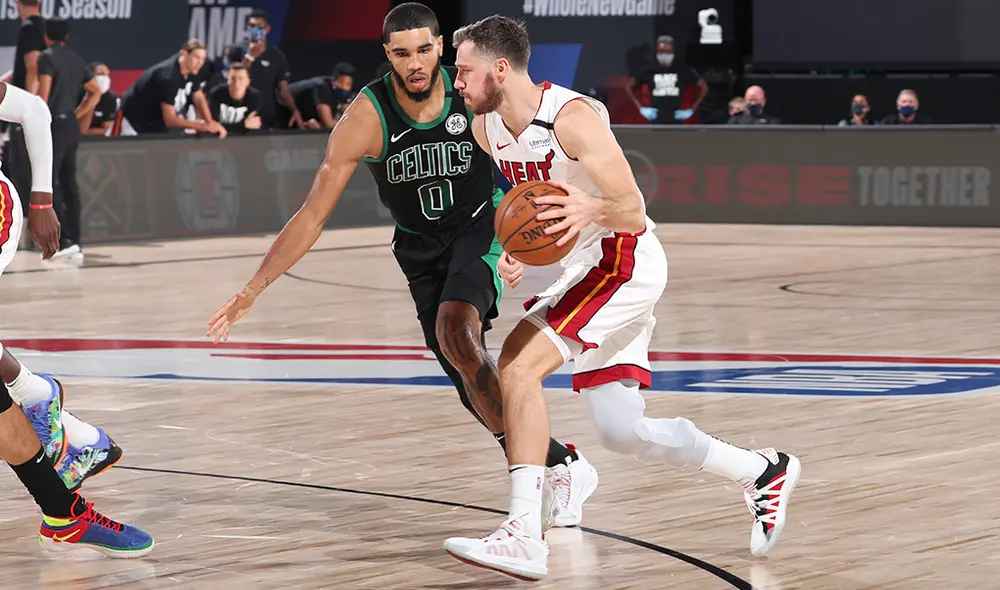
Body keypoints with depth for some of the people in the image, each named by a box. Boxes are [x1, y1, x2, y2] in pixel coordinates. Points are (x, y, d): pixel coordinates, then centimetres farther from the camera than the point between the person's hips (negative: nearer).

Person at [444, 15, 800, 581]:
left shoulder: (572, 117, -22)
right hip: (583, 272, 9)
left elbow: (634, 213, -21)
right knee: (623, 433, 9)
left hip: (626, 264, -9)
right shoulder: (487, 128, 2)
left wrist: (591, 209, -43)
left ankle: (524, 536, -27)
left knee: (518, 364, -24)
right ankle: (763, 471, 28)